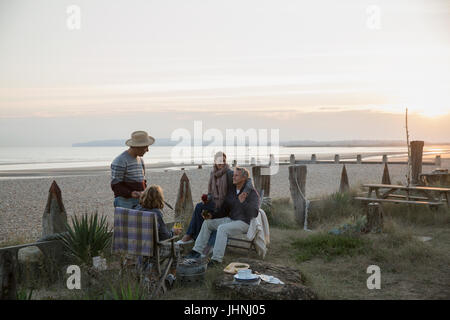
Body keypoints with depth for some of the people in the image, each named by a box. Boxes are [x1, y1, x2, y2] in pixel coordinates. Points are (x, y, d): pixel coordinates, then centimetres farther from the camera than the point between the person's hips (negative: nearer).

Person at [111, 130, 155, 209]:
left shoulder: (140, 160, 15)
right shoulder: (119, 161, -11)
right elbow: (115, 186, -13)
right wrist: (130, 193, -27)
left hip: (139, 204, 7)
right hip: (125, 204, -7)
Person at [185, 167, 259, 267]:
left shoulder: (252, 193, -12)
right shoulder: (232, 191, 10)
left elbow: (254, 213, -23)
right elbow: (224, 211, 15)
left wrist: (243, 202, -32)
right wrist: (212, 215, 0)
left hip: (244, 223, -9)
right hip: (231, 219, 9)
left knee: (222, 228, -33)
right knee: (207, 223, 3)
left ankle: (217, 258, -28)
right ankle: (197, 250, 5)